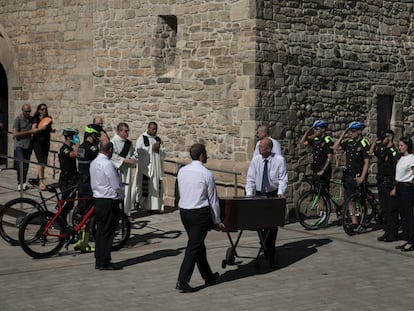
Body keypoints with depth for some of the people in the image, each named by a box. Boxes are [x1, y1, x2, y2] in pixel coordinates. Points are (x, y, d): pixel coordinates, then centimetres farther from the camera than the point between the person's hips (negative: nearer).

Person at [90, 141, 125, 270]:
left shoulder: (94, 163, 9)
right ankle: (104, 262, 1)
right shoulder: (108, 164, -19)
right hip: (109, 201, -9)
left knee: (100, 231, 13)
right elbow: (117, 185, -17)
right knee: (107, 232, -3)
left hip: (98, 200, 9)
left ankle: (99, 261, 18)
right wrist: (121, 195, 1)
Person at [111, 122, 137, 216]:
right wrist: (125, 160, -18)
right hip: (116, 170, -6)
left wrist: (132, 159, -4)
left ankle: (126, 212, 13)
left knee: (127, 192, 6)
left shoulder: (129, 143, 13)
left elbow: (134, 154, 18)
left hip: (126, 171, 6)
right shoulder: (113, 141, -8)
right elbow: (112, 156, -18)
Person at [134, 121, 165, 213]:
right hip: (145, 167, -5)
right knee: (145, 186, -10)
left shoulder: (158, 139, 16)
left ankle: (154, 206, 2)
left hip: (157, 167, 5)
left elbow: (163, 154, 14)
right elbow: (139, 151, -12)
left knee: (156, 186, 1)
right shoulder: (142, 138, 2)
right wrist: (152, 148, -13)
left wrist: (159, 149, -7)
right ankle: (142, 204, -6)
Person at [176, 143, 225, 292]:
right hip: (200, 213, -6)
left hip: (183, 211, 7)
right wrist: (217, 221, 2)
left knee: (198, 245, 18)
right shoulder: (206, 174, -12)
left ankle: (208, 276, 31)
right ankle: (182, 281, -8)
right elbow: (213, 200, -7)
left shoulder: (182, 171, 4)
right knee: (194, 246, -3)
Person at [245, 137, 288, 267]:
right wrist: (249, 194, -10)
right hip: (259, 194, 2)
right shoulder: (255, 160, -1)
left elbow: (283, 179, -5)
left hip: (274, 195, -2)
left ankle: (270, 255, 0)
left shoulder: (279, 160, -8)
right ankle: (267, 249, 14)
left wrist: (280, 192, -20)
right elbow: (250, 178, 1)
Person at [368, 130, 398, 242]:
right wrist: (375, 142, 15)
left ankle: (393, 235, 1)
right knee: (384, 210, 13)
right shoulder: (382, 150, 12)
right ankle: (387, 232, 20)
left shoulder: (393, 152, -14)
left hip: (389, 184, -9)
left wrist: (394, 188, -21)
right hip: (381, 183, 9)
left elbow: (397, 171, -18)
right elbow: (371, 153, 31)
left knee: (391, 210, -4)